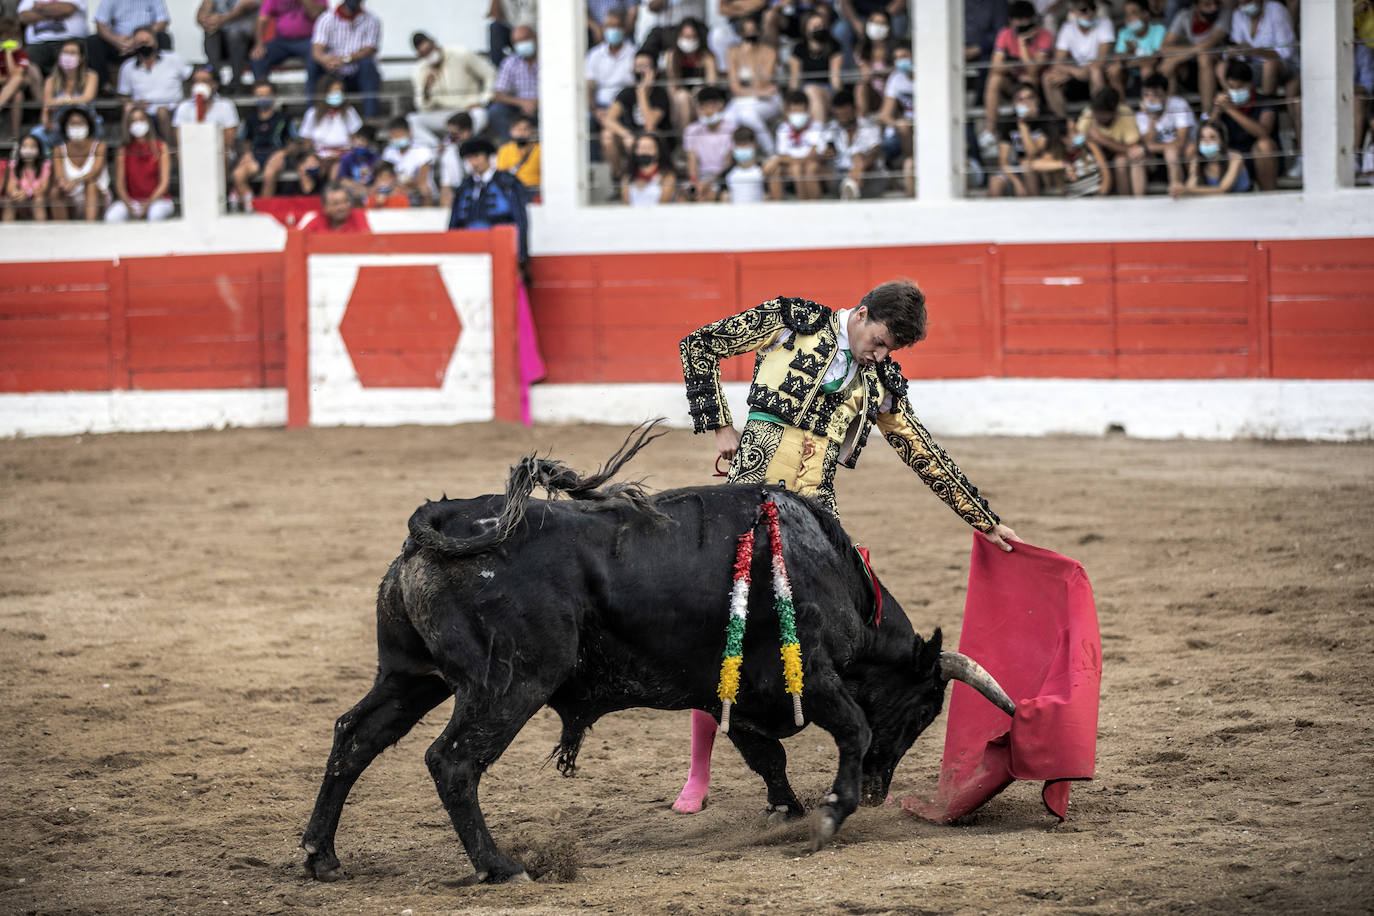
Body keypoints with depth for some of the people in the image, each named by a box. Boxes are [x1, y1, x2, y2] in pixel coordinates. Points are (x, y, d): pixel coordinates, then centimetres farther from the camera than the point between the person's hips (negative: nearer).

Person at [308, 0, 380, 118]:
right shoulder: (326, 19, -2)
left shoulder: (371, 21, -4)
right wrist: (325, 60, -40)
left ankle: (370, 116, -38)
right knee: (312, 63, -25)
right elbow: (316, 51, -15)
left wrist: (345, 59, -37)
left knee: (367, 63, -32)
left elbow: (368, 51, -17)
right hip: (333, 77, 1)